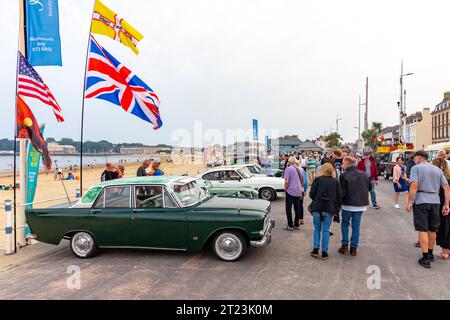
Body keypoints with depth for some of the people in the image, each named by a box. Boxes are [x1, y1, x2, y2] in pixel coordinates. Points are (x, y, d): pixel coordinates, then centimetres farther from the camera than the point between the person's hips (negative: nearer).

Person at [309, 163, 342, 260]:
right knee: (326, 230, 8)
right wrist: (337, 209, 12)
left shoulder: (317, 179, -3)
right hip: (329, 209, 1)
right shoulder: (336, 182, 3)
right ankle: (324, 252, 12)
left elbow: (311, 194, -7)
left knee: (317, 229, 14)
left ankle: (315, 250, 14)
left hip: (317, 208, -1)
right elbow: (339, 197, 3)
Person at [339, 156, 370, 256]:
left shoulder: (344, 176, -14)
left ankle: (345, 245, 13)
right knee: (356, 226, 11)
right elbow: (369, 188, 12)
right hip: (361, 204, 4)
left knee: (345, 224, 15)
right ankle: (353, 248, 16)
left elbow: (342, 192, -14)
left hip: (348, 204, -4)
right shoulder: (364, 175, 3)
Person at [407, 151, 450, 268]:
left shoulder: (416, 168, -4)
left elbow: (414, 185, -17)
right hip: (435, 201, 5)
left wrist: (410, 202, -12)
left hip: (421, 201, -5)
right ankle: (430, 254, 31)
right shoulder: (437, 169, 13)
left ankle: (426, 259, -1)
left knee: (422, 230, -1)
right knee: (432, 229, 17)